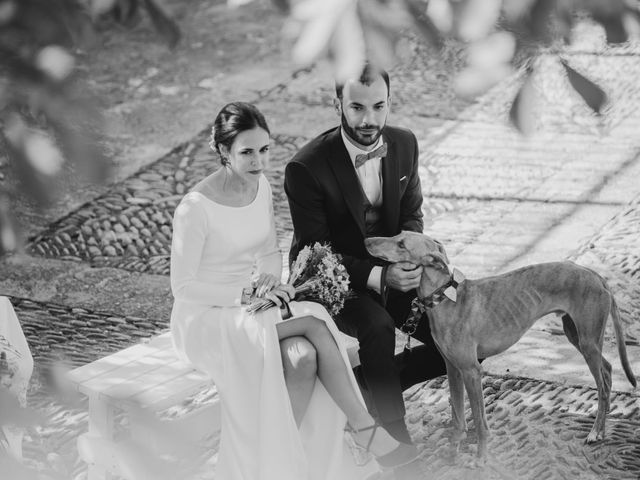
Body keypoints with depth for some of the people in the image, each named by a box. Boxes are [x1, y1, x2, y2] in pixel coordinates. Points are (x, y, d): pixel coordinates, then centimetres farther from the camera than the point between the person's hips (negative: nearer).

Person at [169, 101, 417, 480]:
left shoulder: (261, 187, 2)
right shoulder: (195, 208, -20)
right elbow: (183, 288, -15)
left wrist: (270, 278, -7)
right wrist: (246, 294, -21)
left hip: (249, 306, 6)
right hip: (207, 318, -6)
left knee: (303, 357, -25)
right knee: (313, 321, -26)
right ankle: (366, 430, -16)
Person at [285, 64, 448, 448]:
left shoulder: (404, 144, -4)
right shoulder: (307, 168, -22)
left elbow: (412, 215, 8)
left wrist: (408, 258, -15)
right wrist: (379, 276, -31)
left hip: (390, 271, 6)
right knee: (377, 327, -37)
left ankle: (367, 381, 10)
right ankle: (396, 438, -21)